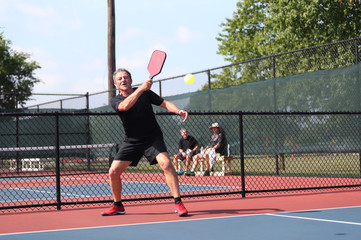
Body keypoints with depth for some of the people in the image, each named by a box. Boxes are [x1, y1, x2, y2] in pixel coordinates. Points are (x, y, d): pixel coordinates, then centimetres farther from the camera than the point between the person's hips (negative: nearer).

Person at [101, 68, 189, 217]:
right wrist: (140, 89, -36)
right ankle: (117, 206, 19)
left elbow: (165, 103, -1)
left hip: (153, 138, -2)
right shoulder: (115, 101, -4)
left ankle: (178, 204, -20)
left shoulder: (145, 93, -1)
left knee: (166, 163, -25)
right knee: (113, 172, -4)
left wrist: (179, 111, -20)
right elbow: (125, 106, -27)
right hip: (131, 141, 2)